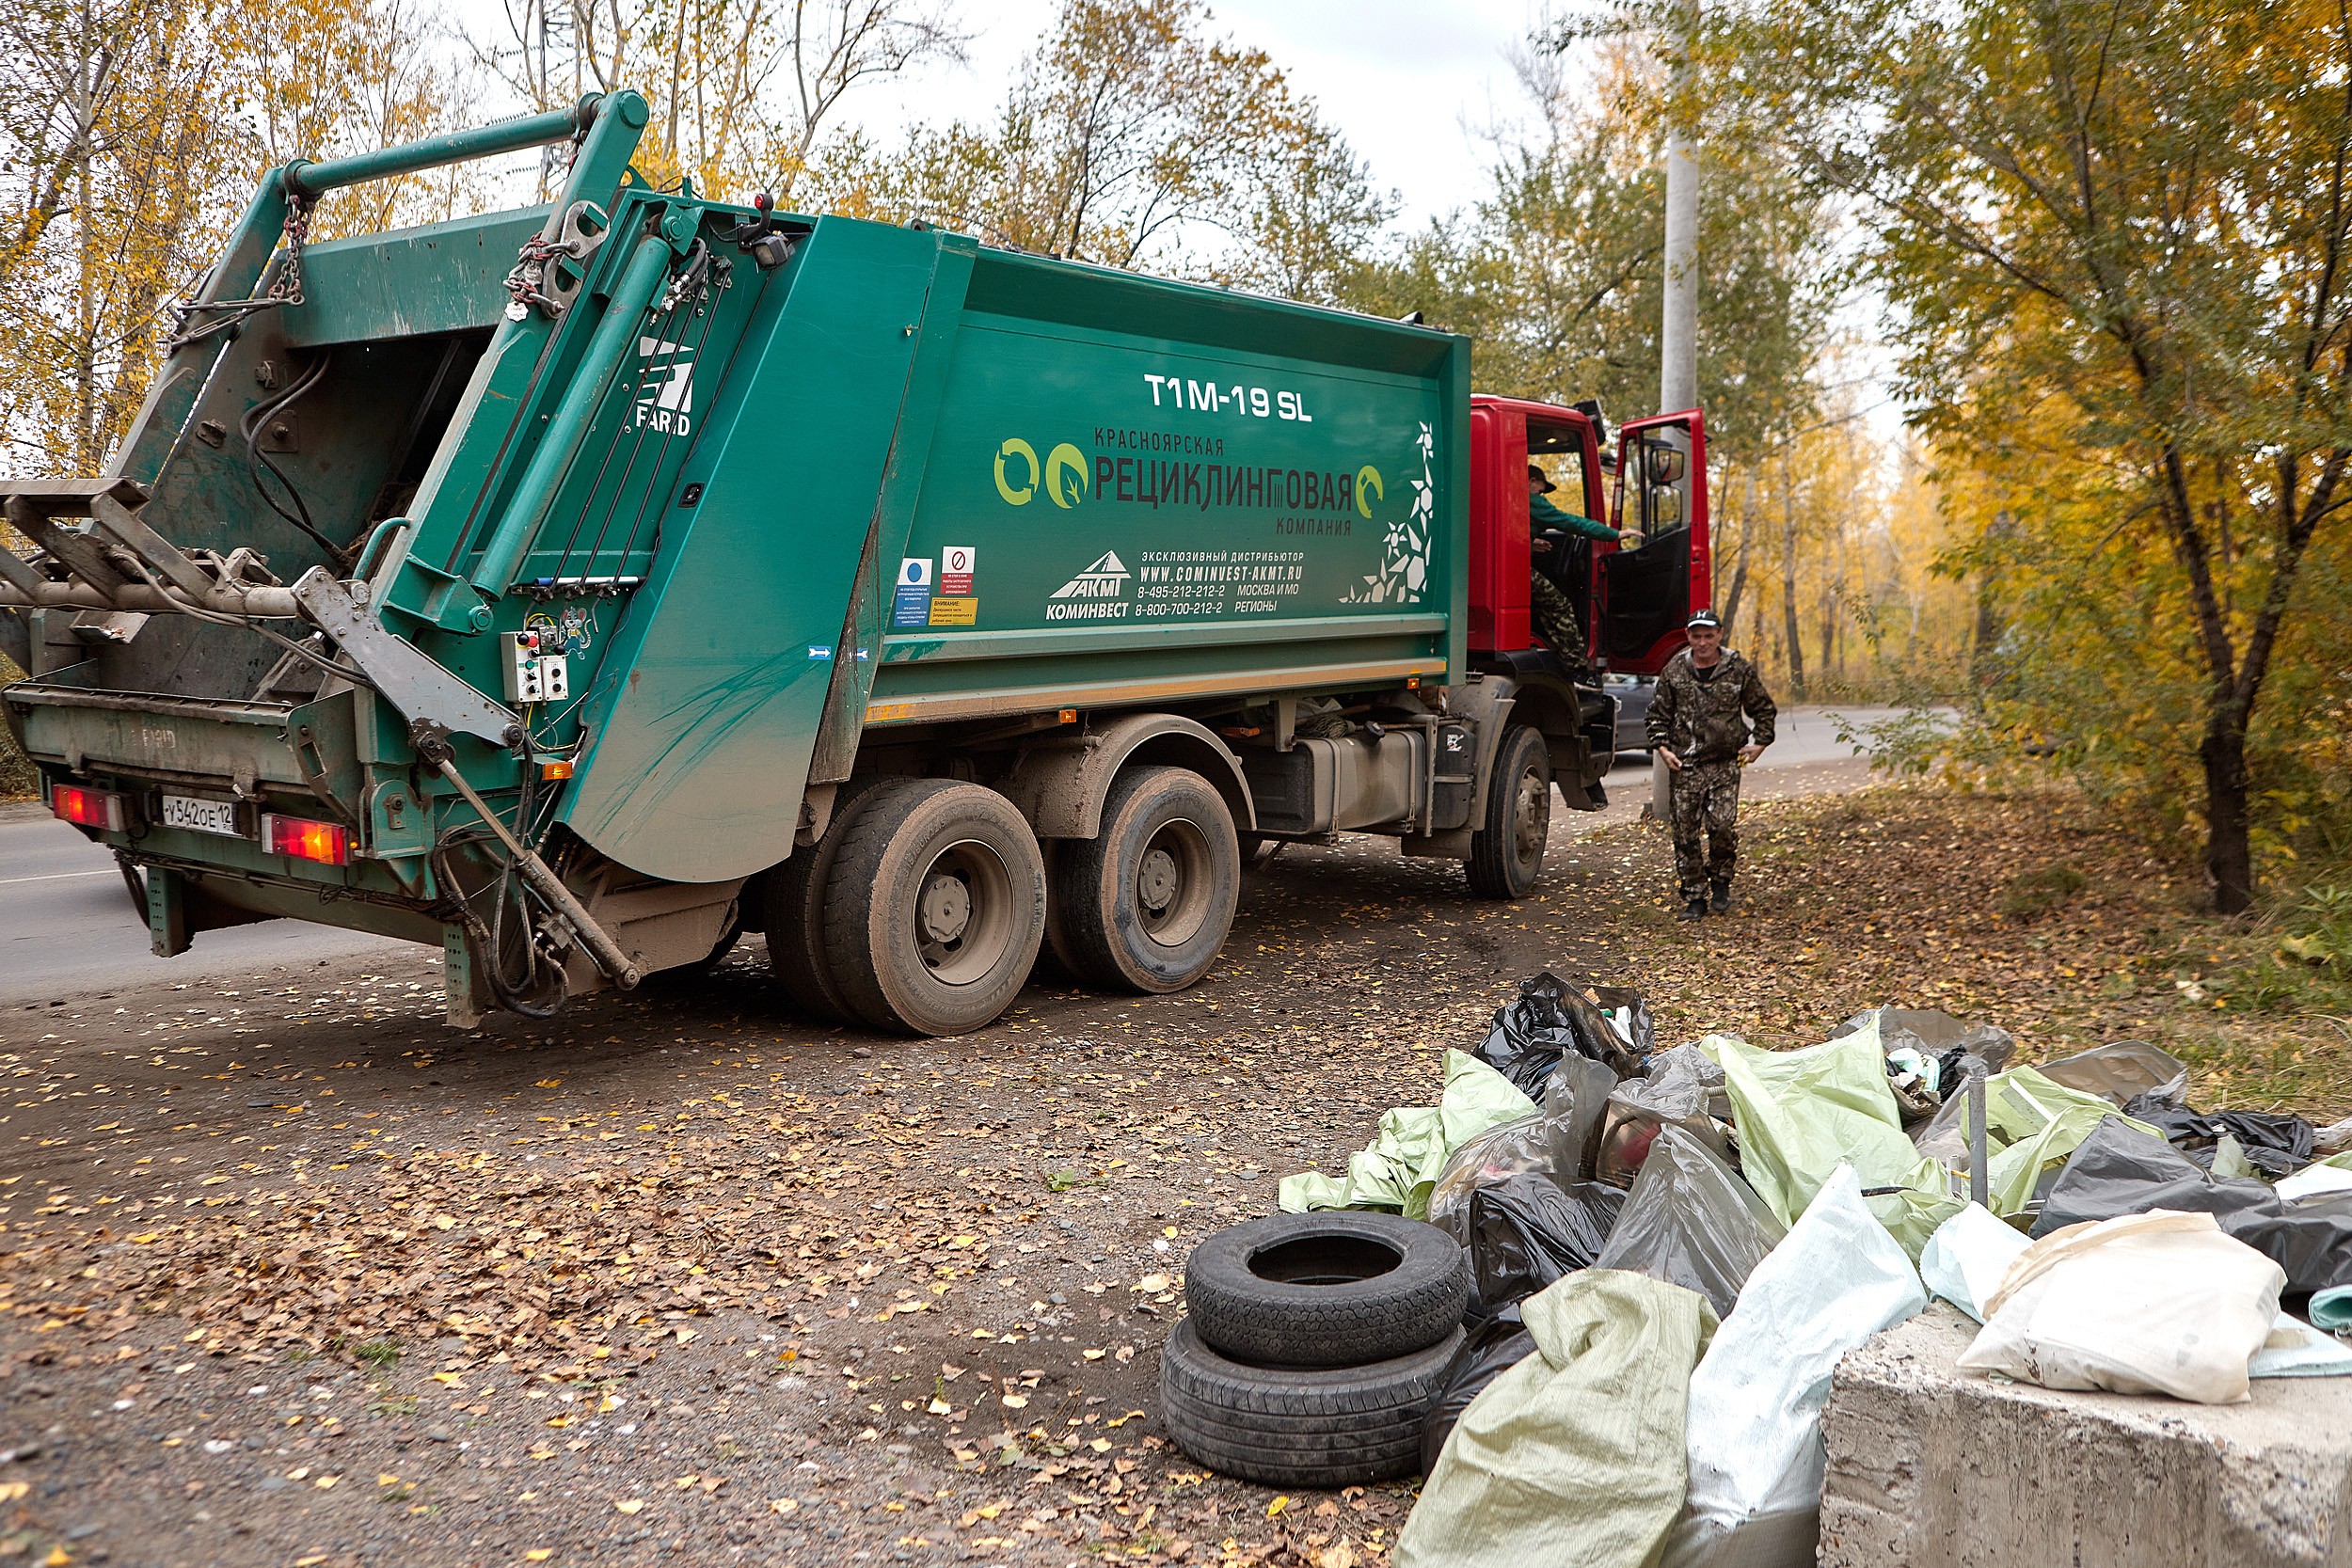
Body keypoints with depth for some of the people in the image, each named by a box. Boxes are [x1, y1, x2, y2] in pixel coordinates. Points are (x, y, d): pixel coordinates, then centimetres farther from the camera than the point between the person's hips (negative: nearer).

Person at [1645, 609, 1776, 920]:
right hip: (1684, 765, 1)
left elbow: (1764, 709, 15)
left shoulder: (1740, 669, 2)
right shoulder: (1674, 670, 5)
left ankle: (1720, 880, 13)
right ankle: (1694, 897, 11)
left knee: (1722, 824, -13)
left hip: (1725, 763, -1)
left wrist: (1759, 743, 7)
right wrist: (1661, 747, 3)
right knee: (1685, 832, 0)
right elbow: (1658, 713, 14)